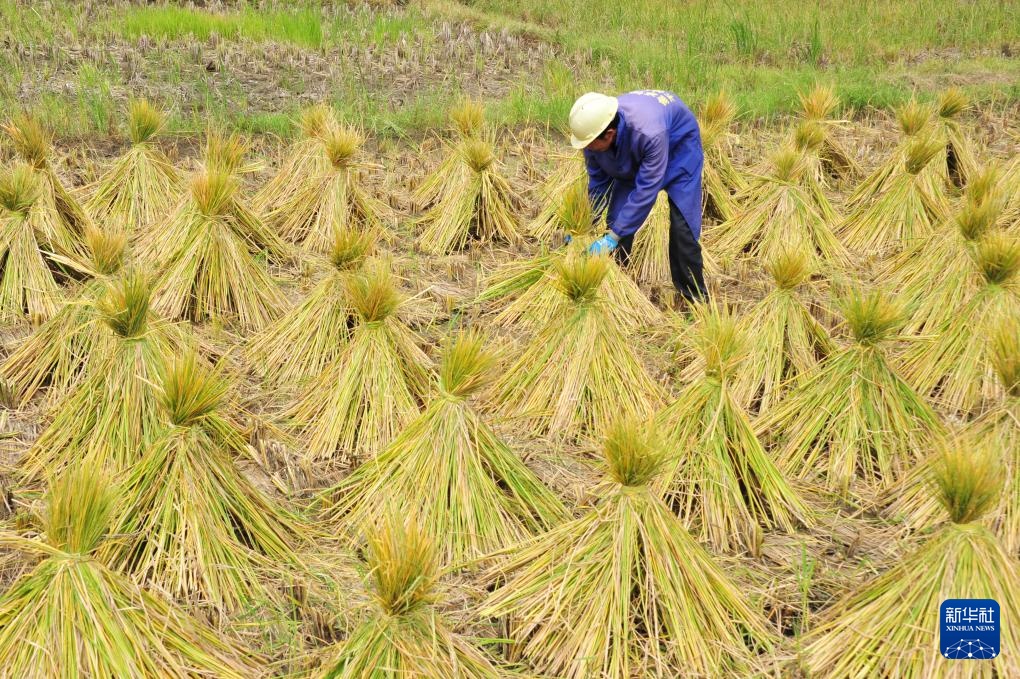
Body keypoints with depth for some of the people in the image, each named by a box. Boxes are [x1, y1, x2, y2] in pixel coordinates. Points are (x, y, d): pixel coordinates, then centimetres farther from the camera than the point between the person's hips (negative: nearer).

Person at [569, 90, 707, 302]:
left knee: (682, 223, -14)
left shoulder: (650, 133, -46)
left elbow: (646, 190, -39)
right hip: (634, 155, 5)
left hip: (678, 143, -5)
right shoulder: (593, 130, -27)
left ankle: (695, 297, -5)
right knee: (617, 219, -3)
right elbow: (597, 183, -11)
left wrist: (613, 236, -37)